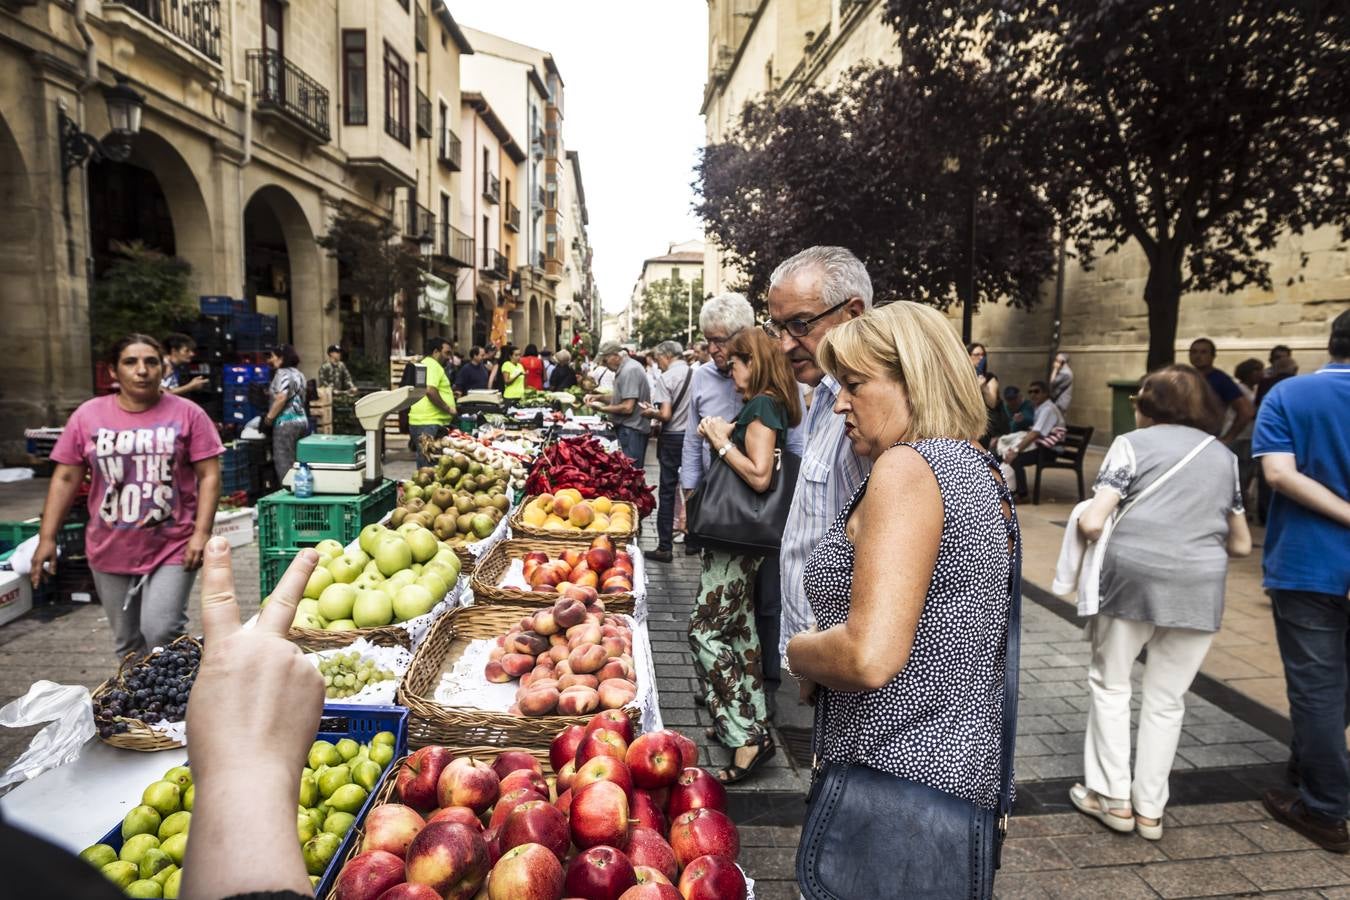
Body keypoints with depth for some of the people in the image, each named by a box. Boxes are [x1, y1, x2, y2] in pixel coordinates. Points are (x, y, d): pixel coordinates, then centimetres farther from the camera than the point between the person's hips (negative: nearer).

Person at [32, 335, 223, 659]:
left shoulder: (187, 414, -5)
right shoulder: (87, 415, 2)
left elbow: (209, 475, -6)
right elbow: (65, 479, 6)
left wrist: (202, 532, -13)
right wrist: (47, 538, 3)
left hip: (172, 548, -3)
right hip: (111, 552, 3)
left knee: (161, 633, -11)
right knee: (127, 643, 14)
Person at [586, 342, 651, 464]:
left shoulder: (629, 371, -18)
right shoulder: (624, 368, 14)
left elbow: (627, 407, -22)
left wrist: (602, 409, -11)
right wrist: (600, 397, 9)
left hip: (631, 430, -10)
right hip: (627, 428, 10)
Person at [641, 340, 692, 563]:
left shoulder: (666, 377, -13)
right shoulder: (696, 375, 1)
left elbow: (666, 415, -20)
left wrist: (651, 413, -1)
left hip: (672, 438, -5)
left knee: (667, 492, 2)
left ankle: (665, 547, 5)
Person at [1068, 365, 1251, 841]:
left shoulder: (1133, 443, 2)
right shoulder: (1225, 455, 16)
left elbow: (1092, 522, -9)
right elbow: (1241, 544, 18)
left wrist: (1084, 520, 13)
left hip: (1133, 574, -3)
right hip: (1201, 586, 4)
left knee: (1110, 683, 14)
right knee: (1167, 699, 14)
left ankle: (1114, 797, 18)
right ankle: (1149, 809, 22)